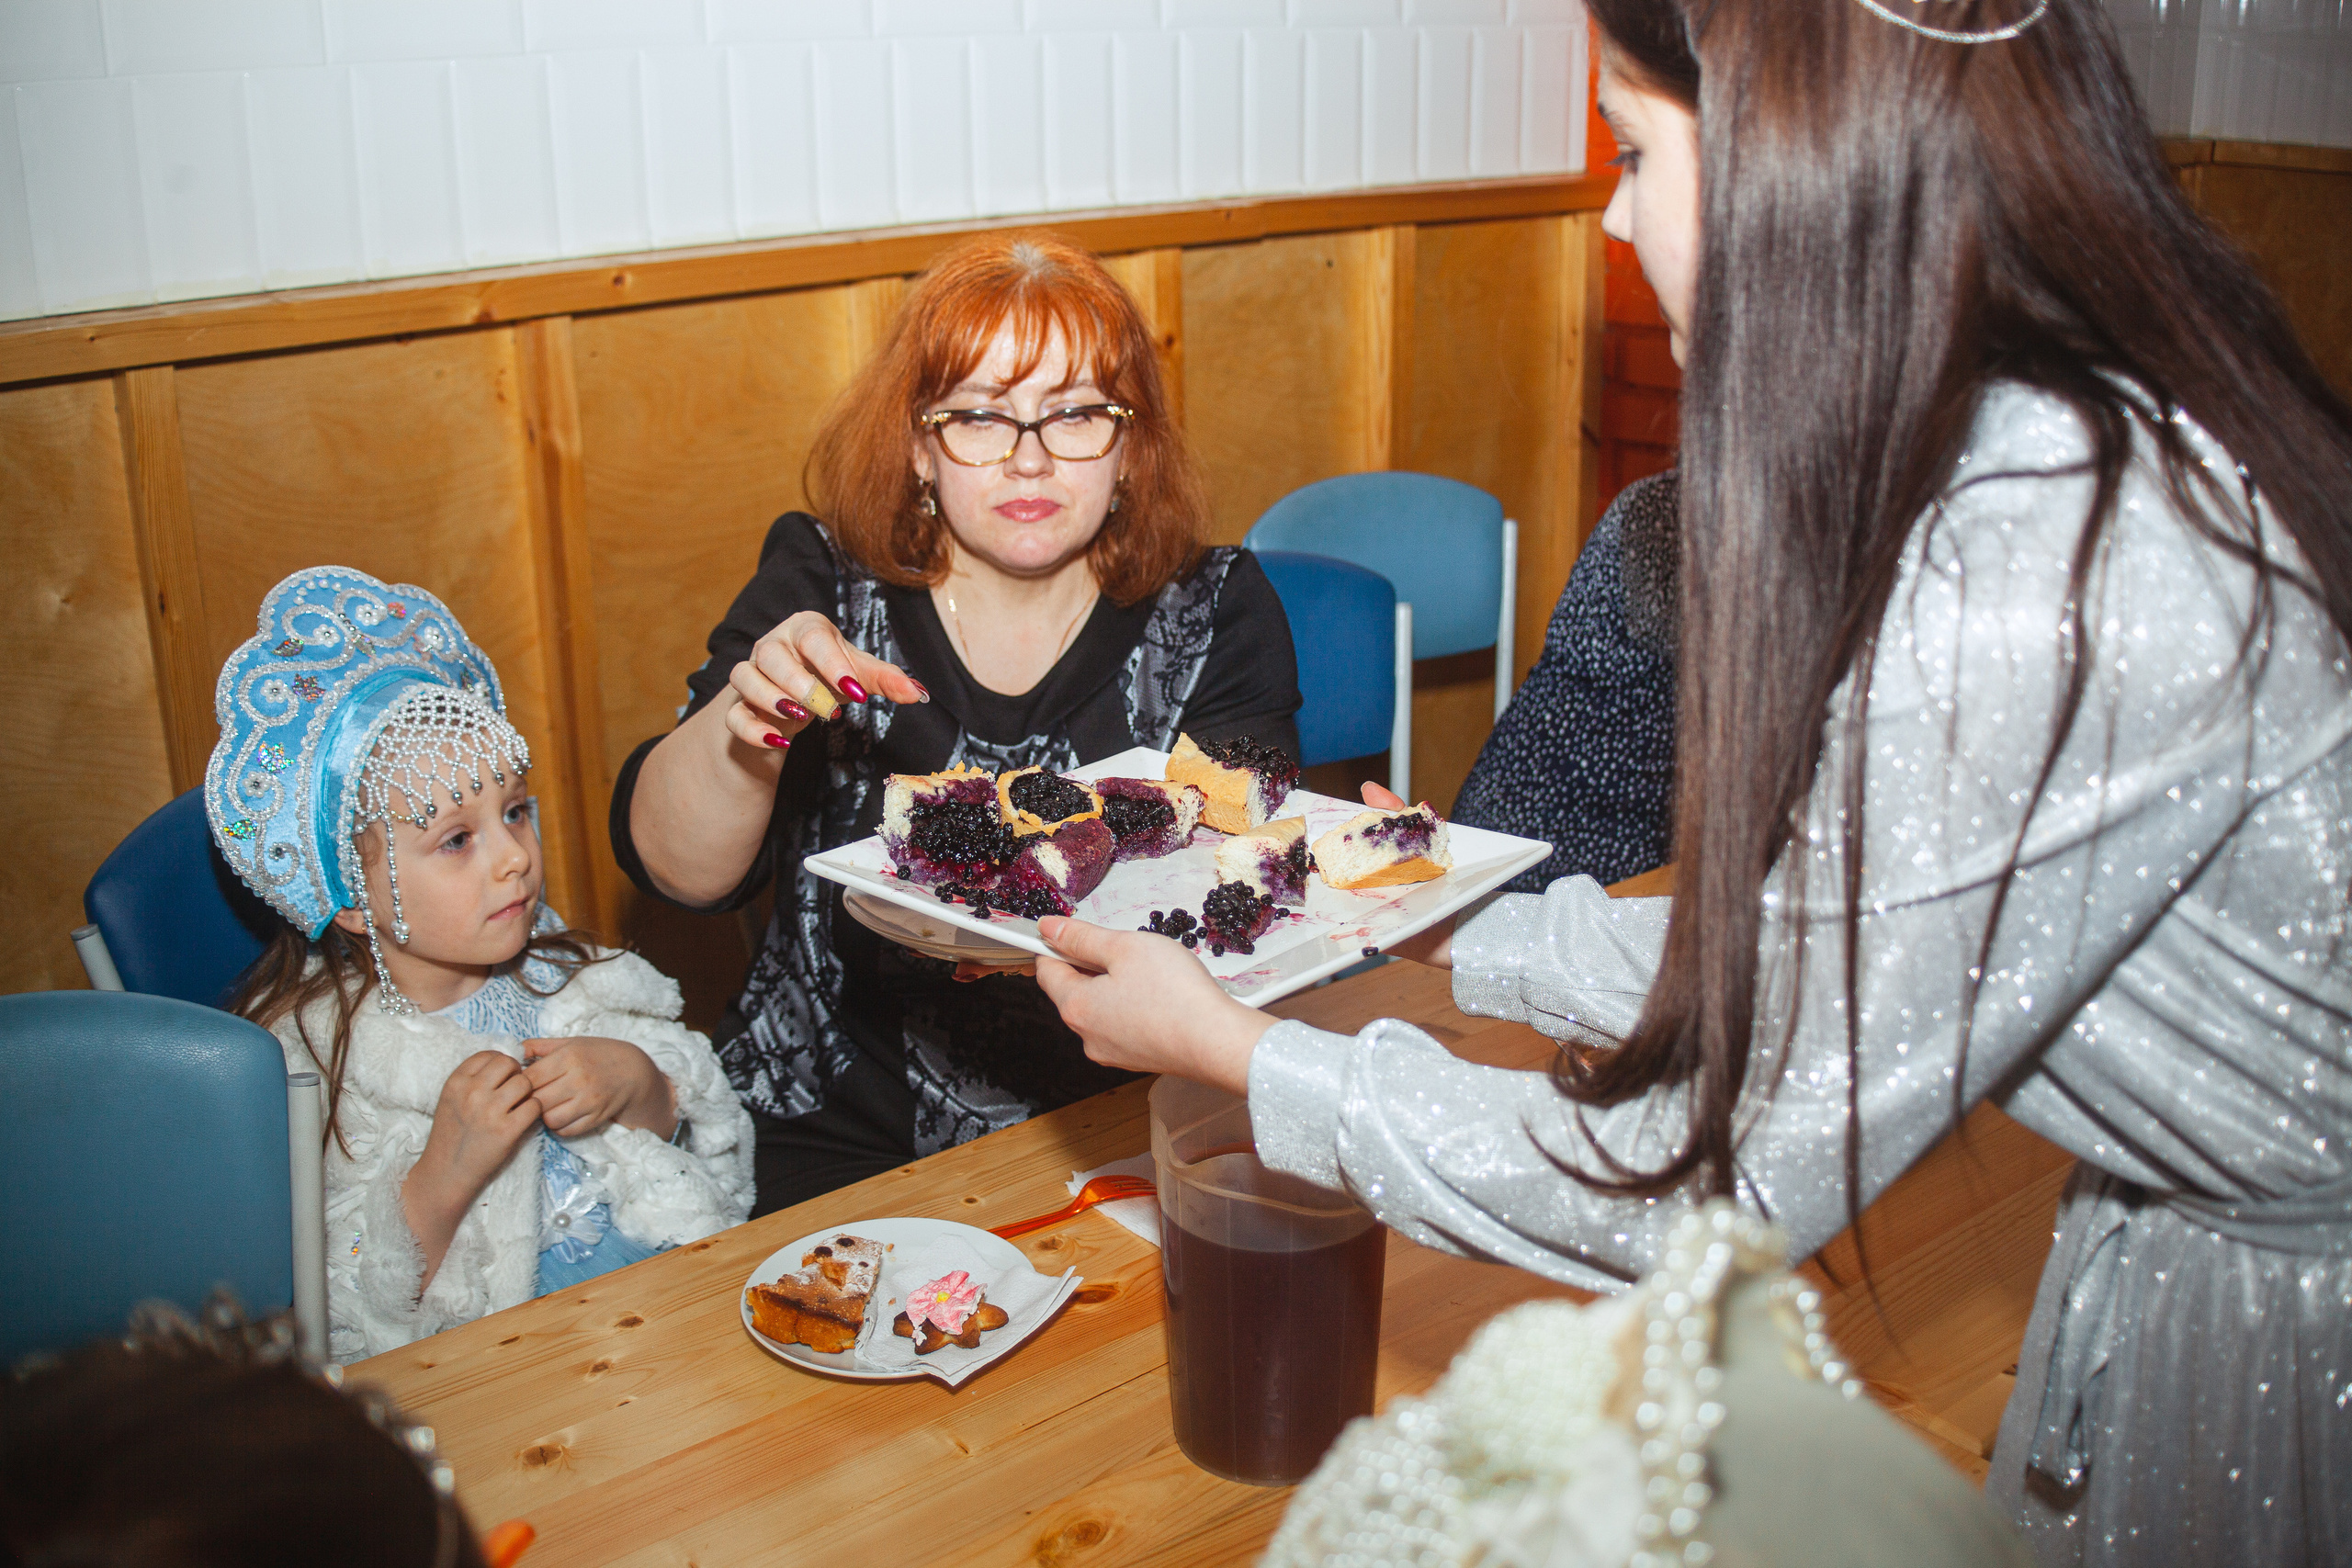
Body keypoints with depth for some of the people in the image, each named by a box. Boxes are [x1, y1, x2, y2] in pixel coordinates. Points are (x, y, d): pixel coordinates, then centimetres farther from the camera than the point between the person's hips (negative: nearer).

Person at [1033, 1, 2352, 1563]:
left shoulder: (2042, 578, -31)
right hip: (2184, 1241, 8)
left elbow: (1730, 1184, -23)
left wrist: (1237, 1050, -14)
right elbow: (1790, 965, 4)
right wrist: (1451, 917, 12)